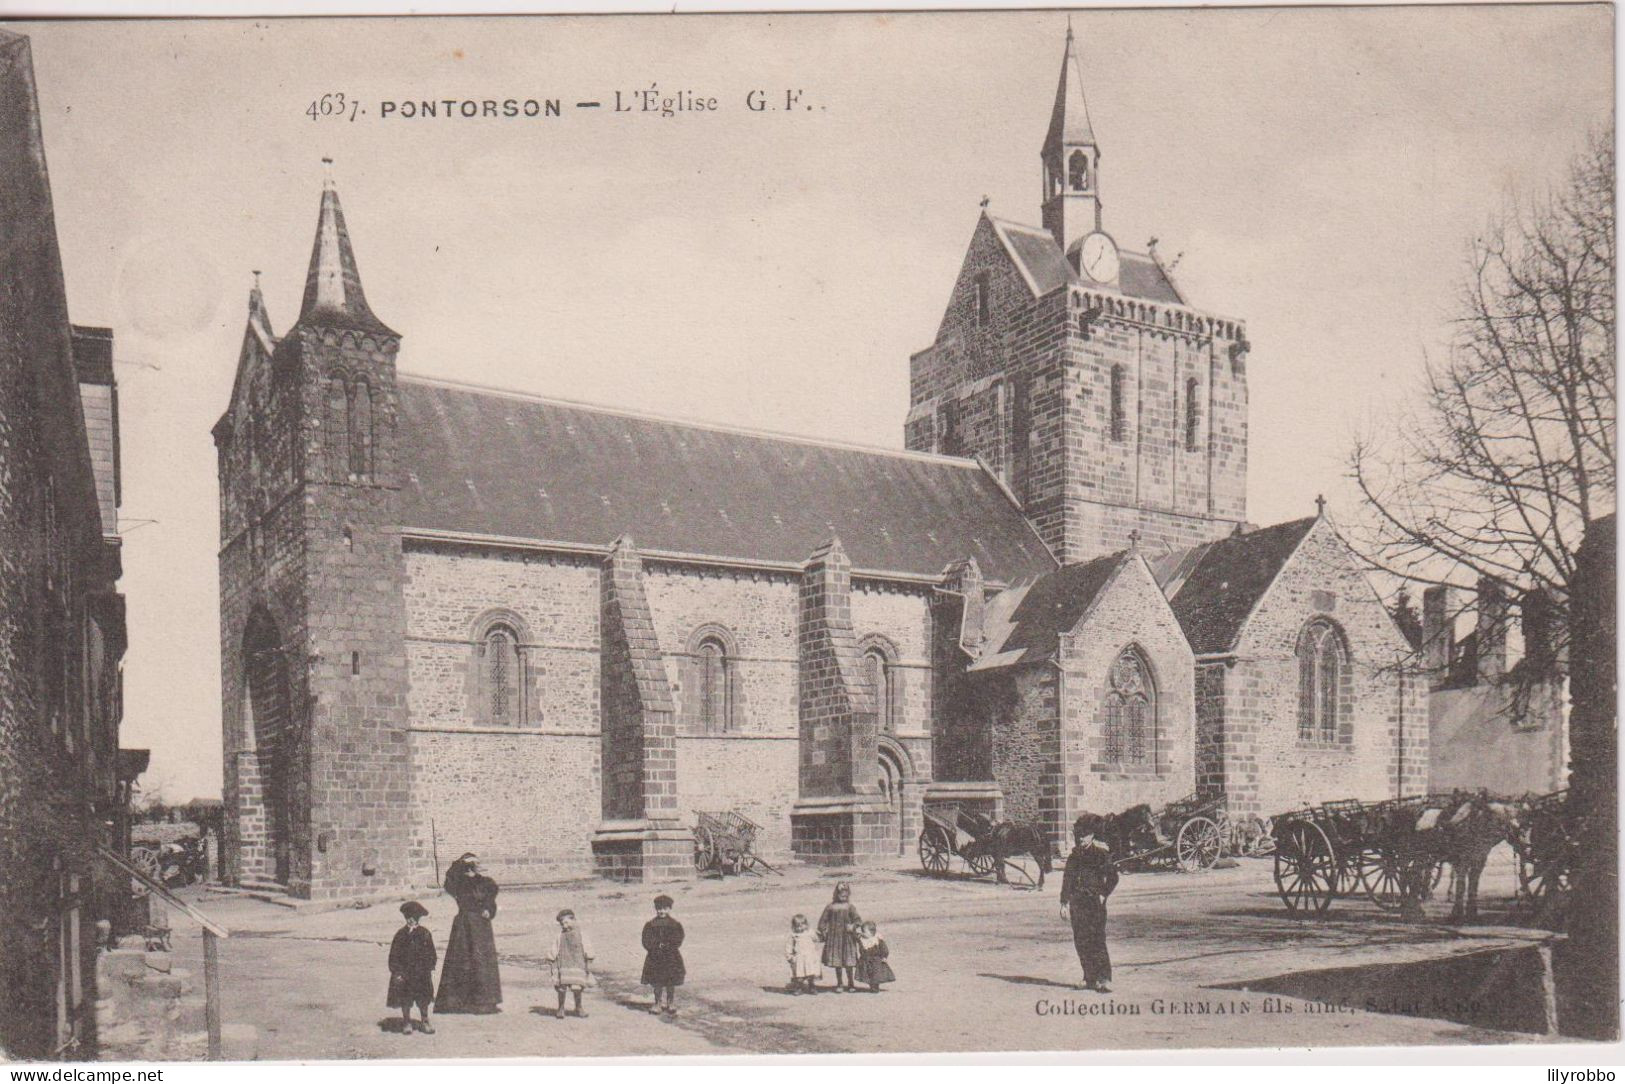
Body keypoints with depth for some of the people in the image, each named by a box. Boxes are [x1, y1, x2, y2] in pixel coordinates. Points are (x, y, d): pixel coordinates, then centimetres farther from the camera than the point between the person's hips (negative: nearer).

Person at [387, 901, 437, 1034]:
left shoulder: (425, 933, -1)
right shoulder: (401, 934, -8)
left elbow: (431, 953, 7)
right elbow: (394, 955, -5)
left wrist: (430, 968, 3)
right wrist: (397, 971, -10)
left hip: (422, 973, 2)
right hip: (405, 972, -2)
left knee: (423, 998, 8)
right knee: (405, 998, 6)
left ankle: (425, 1022, 20)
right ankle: (406, 1022, 21)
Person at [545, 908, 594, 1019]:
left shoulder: (580, 935, 3)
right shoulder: (560, 936, 7)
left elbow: (587, 950, 4)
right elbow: (554, 951, 11)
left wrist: (589, 964, -1)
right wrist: (553, 965, 8)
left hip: (577, 965, -1)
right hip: (563, 966, 1)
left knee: (577, 988, -4)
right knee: (561, 987, -4)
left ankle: (578, 1008, 16)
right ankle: (561, 1009, 13)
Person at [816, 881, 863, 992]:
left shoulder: (850, 908, -2)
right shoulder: (831, 907, 1)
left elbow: (858, 920, -8)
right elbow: (823, 920, 5)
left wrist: (853, 926, -27)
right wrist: (822, 932, -3)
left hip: (847, 937, -1)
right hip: (834, 937, 1)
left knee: (848, 962, 1)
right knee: (836, 962, 6)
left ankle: (850, 983, 16)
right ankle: (839, 984, 19)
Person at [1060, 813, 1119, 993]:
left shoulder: (1101, 853, -3)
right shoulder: (1074, 855, 12)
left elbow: (1113, 878, -1)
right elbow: (1067, 879, 15)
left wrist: (1103, 895, -6)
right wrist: (1064, 903, 11)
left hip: (1095, 903, -5)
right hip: (1077, 903, 5)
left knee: (1097, 941, -12)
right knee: (1080, 942, 5)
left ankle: (1105, 980, -12)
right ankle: (1090, 979, 15)